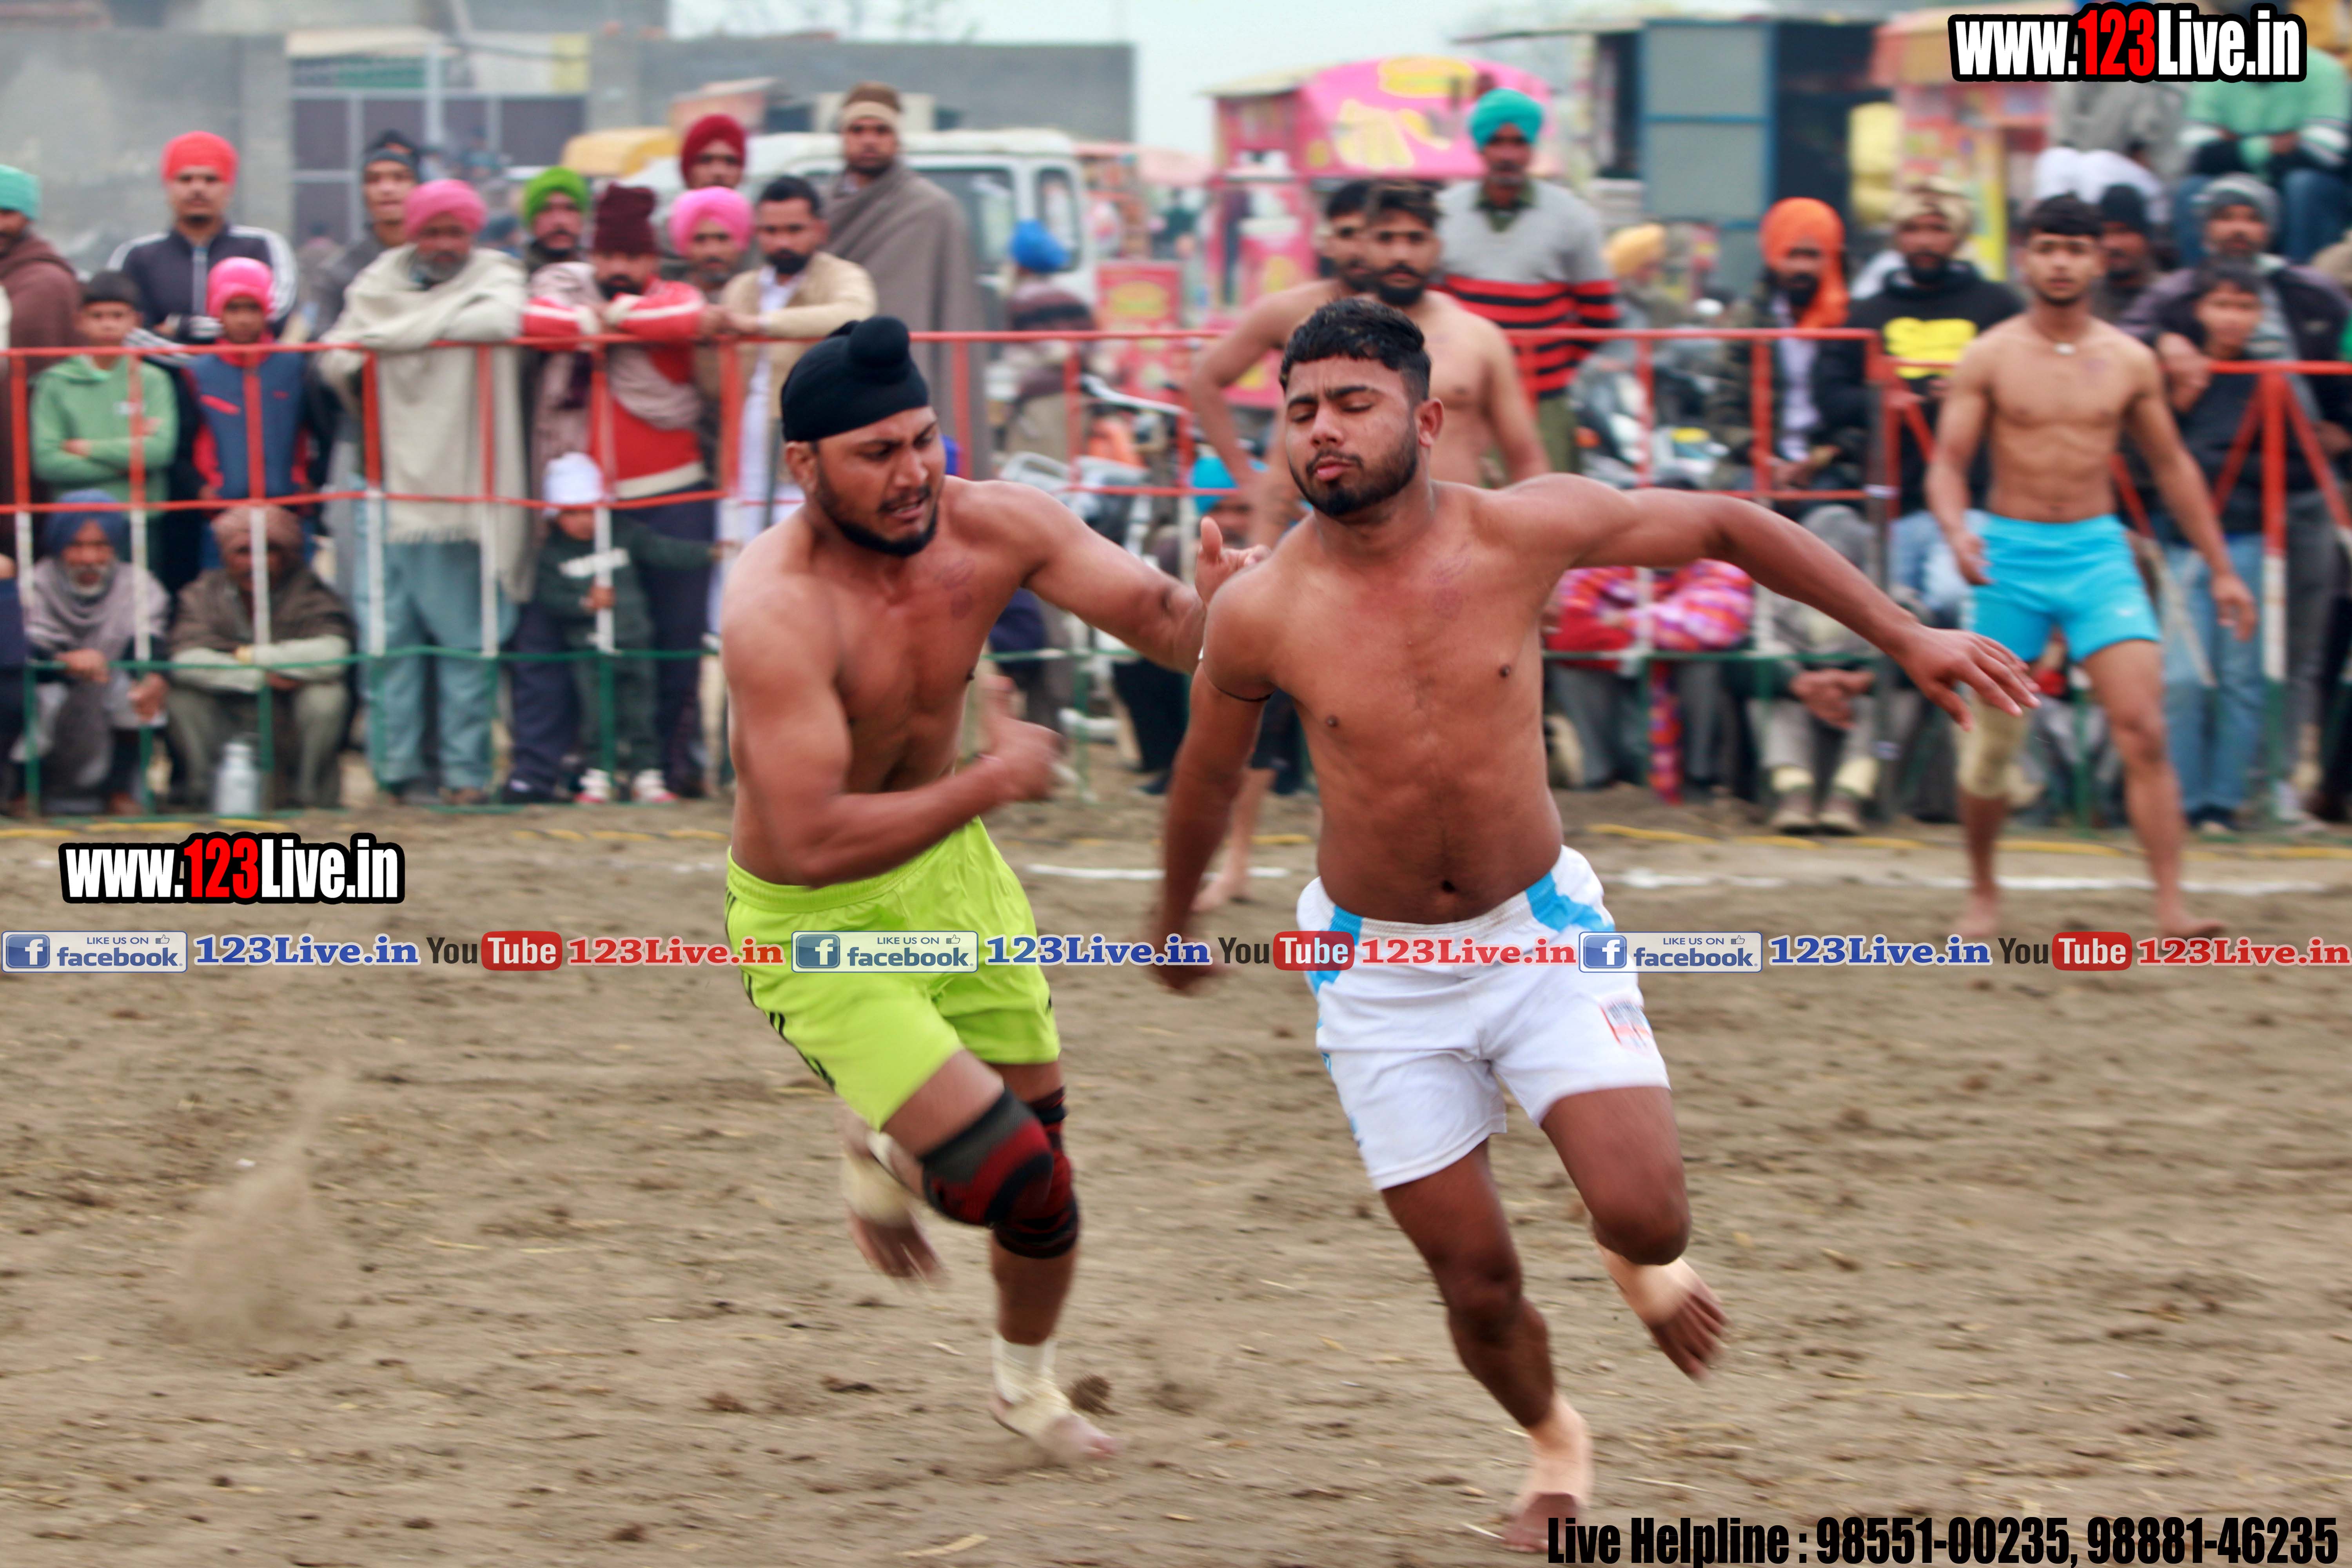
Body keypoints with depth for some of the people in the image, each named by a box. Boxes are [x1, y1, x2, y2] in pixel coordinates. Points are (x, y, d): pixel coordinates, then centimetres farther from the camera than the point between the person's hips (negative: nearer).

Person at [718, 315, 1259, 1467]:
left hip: (949, 868, 6)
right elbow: (815, 838, -36)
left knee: (1047, 1164, 16)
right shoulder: (777, 607, -33)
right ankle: (881, 1152, 20)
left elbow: (1155, 616, -14)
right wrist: (997, 780, -28)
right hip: (814, 927, -6)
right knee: (1008, 1179, -16)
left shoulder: (992, 527, -14)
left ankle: (1027, 1382, 46)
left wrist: (1216, 607, -38)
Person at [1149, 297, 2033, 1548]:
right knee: (1477, 1281, 2)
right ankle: (1551, 1443, 36)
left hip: (1542, 930, 0)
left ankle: (1639, 1261, 23)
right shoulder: (1260, 614, -16)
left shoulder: (1524, 531, -16)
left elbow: (1725, 527, -1)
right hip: (1380, 971, 0)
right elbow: (1207, 777, 5)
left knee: (1644, 1215, -17)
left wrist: (1903, 637, -2)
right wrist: (1175, 919, 21)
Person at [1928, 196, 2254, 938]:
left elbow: (2172, 466, 14)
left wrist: (2220, 568, 14)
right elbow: (1947, 463, -3)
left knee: (2144, 729, -13)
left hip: (2097, 552, 1)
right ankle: (1983, 892, 26)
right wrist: (1957, 529, -25)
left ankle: (2172, 909, -17)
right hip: (2010, 553, -1)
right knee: (1993, 740, 4)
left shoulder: (2129, 362, 4)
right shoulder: (1989, 359, -1)